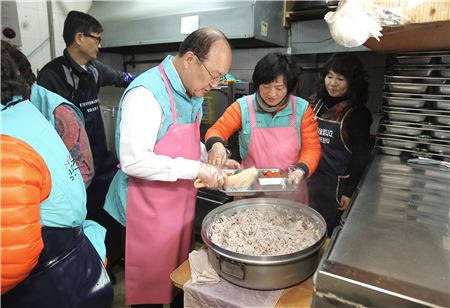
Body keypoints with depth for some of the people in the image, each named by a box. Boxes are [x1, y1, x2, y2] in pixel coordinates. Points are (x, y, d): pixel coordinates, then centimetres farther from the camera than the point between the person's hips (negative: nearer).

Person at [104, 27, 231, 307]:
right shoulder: (147, 93, -21)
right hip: (148, 212, -7)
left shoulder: (193, 92, 6)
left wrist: (212, 159, 0)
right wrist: (196, 169, -25)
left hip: (181, 206, 8)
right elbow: (133, 161, -27)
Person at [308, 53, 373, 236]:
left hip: (337, 184, -4)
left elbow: (361, 157, -8)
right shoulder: (316, 104, 4)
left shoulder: (358, 114, -8)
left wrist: (350, 191, -9)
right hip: (311, 179, 4)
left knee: (328, 233, 7)